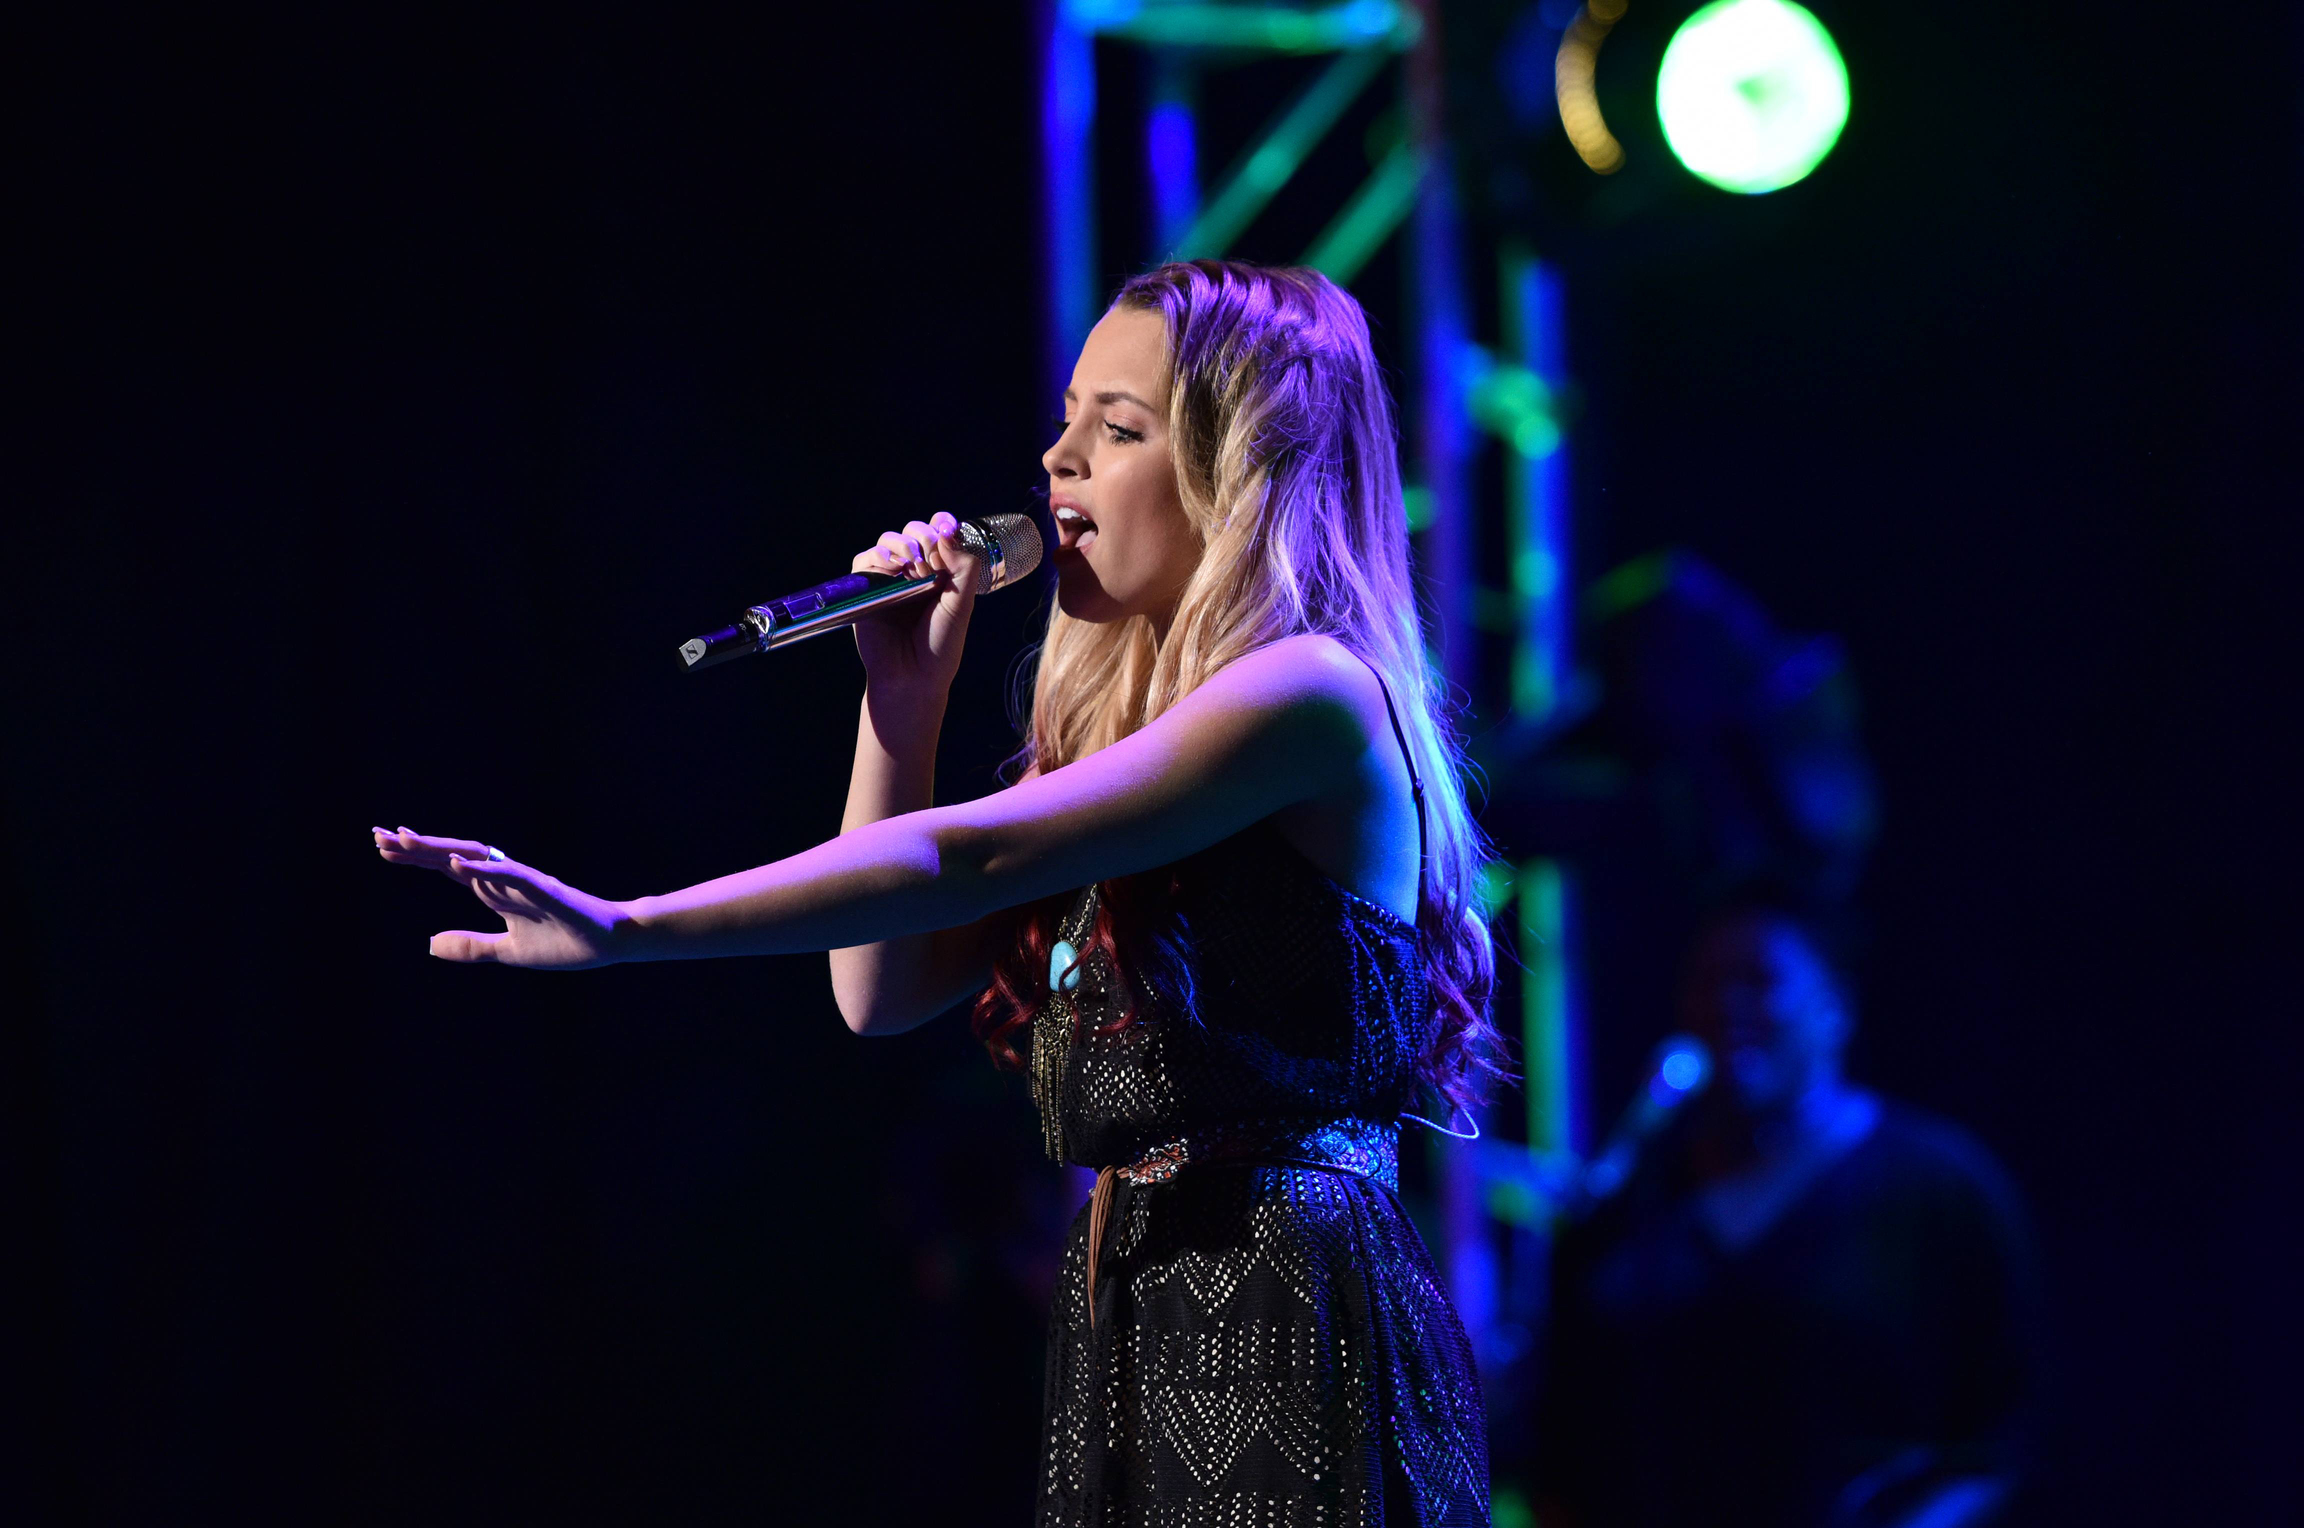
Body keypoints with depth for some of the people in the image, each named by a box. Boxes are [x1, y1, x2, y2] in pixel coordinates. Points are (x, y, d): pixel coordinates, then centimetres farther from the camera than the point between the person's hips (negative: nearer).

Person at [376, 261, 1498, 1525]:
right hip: (1122, 1323, 8)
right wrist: (901, 698, 9)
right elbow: (882, 989, 14)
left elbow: (965, 860, -19)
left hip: (1286, 1325, -8)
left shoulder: (1314, 695, -10)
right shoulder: (1103, 720, 19)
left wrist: (629, 930, -24)